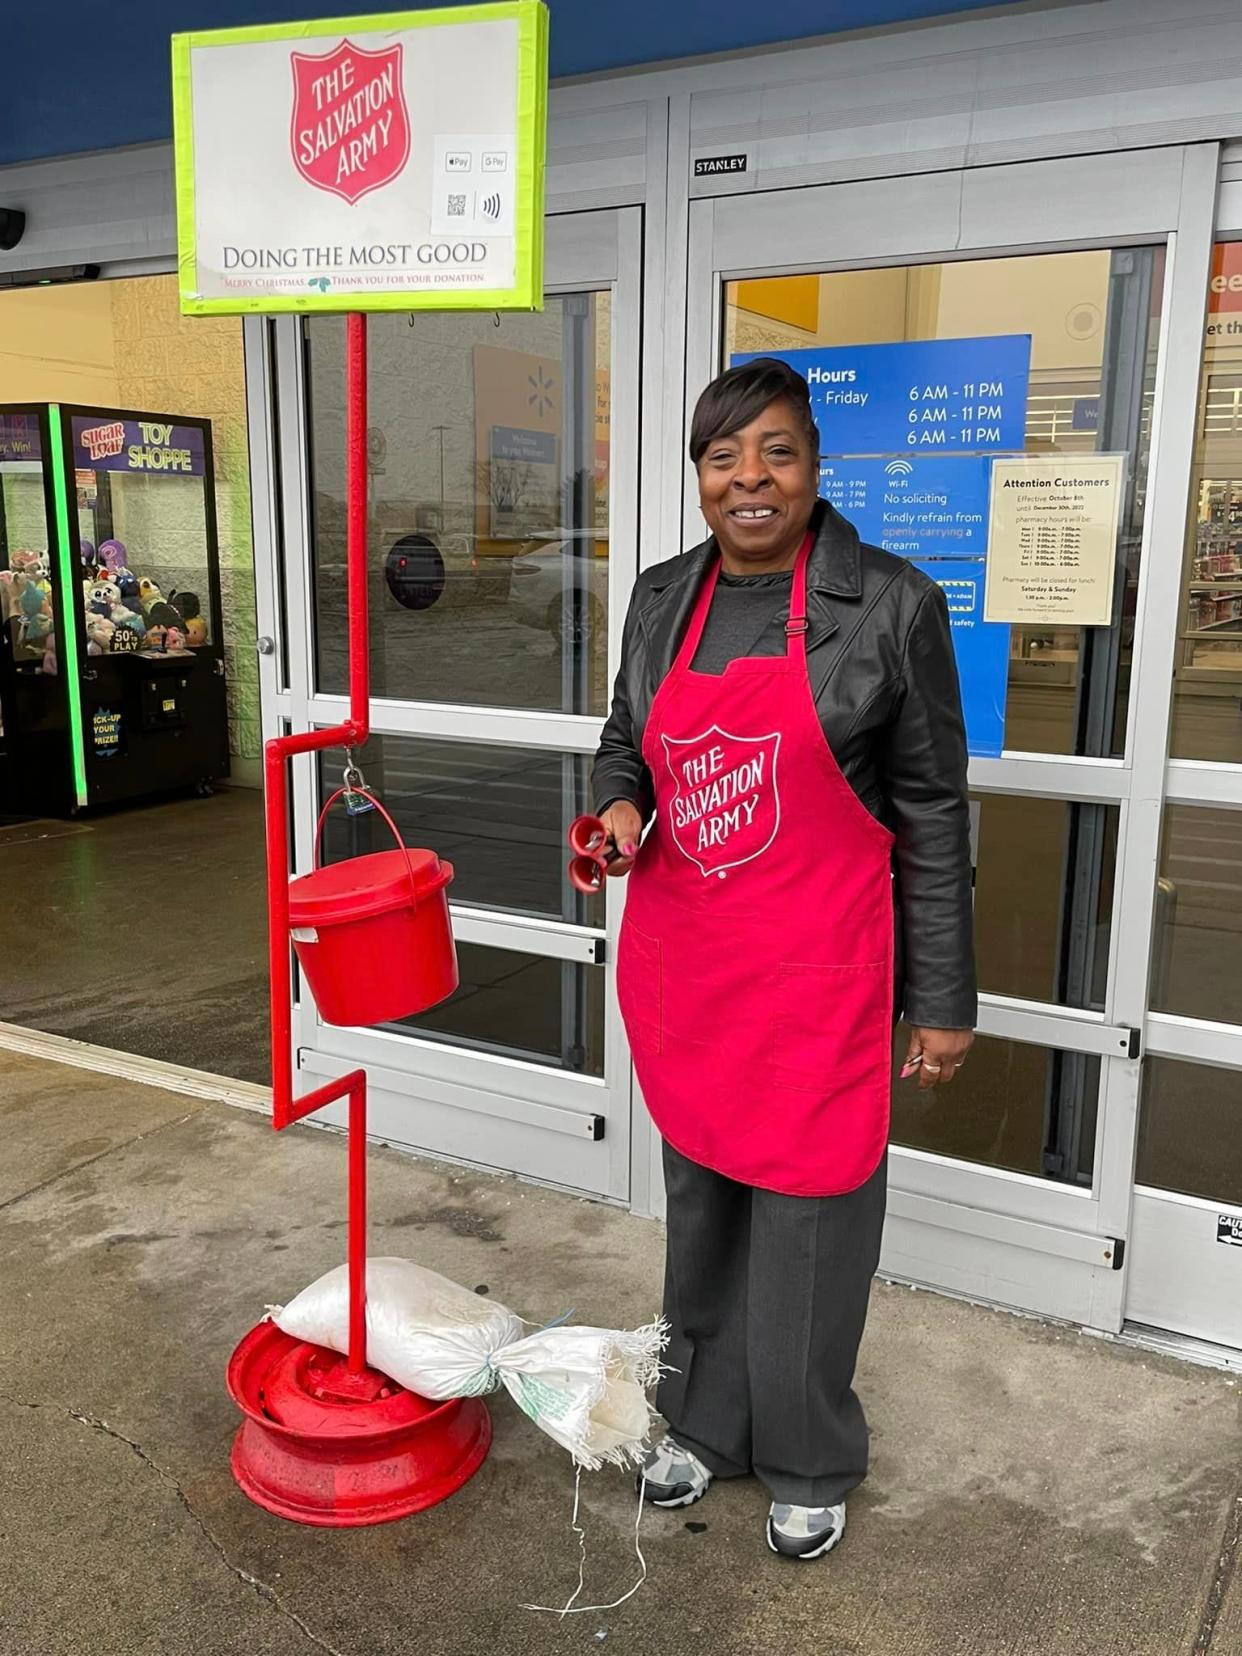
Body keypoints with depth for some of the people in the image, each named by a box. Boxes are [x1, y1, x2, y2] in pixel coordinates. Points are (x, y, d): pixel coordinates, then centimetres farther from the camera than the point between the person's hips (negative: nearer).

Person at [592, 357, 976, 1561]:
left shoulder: (890, 605, -9)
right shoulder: (663, 596, 5)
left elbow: (933, 814, -5)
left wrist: (943, 1002, -4)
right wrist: (621, 807, -5)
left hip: (815, 971, -4)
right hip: (679, 960, 5)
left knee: (808, 1214, 7)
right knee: (698, 1199, 18)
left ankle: (809, 1463, 32)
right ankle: (705, 1421, 41)